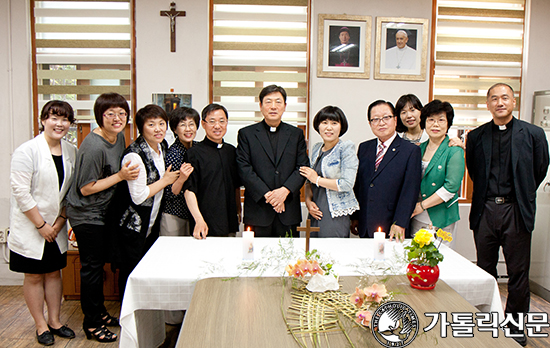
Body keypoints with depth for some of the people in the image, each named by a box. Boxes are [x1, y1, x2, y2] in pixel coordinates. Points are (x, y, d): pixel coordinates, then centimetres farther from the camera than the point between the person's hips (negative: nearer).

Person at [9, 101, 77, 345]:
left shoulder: (71, 152, 2)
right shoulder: (27, 151, -14)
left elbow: (72, 191, 6)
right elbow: (20, 192, -17)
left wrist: (61, 220, -3)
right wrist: (41, 225, -15)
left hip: (56, 226, 5)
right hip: (30, 227, -5)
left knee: (54, 272, 14)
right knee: (34, 276, 7)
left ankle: (54, 321, 28)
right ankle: (41, 325, 22)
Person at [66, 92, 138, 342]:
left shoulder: (119, 137, 2)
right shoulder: (94, 146, -25)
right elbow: (86, 188, -22)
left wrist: (127, 172, 2)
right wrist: (121, 176, -24)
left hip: (103, 212, 9)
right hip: (86, 214, -8)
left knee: (99, 263, 20)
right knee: (91, 267, 3)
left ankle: (100, 312, 36)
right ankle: (91, 324, 19)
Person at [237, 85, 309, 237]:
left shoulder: (296, 134, 12)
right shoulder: (246, 134, 6)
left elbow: (303, 167, 4)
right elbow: (244, 169, -3)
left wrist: (285, 190, -12)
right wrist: (267, 195, -12)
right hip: (258, 211, -1)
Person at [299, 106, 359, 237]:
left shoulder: (346, 149, -6)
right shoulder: (316, 149, 13)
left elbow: (347, 184, -15)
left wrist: (317, 179, -9)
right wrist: (308, 200, 0)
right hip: (315, 213, 6)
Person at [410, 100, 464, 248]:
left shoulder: (454, 151, -7)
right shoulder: (419, 148, 9)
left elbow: (451, 187, -14)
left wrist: (421, 206, -14)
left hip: (441, 221, -4)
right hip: (417, 219, 5)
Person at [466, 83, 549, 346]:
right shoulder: (476, 137, 6)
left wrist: (522, 195, 11)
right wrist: (489, 193, 10)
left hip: (516, 211, -2)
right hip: (485, 210, 2)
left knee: (518, 272, 6)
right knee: (485, 270, 12)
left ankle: (515, 324, 22)